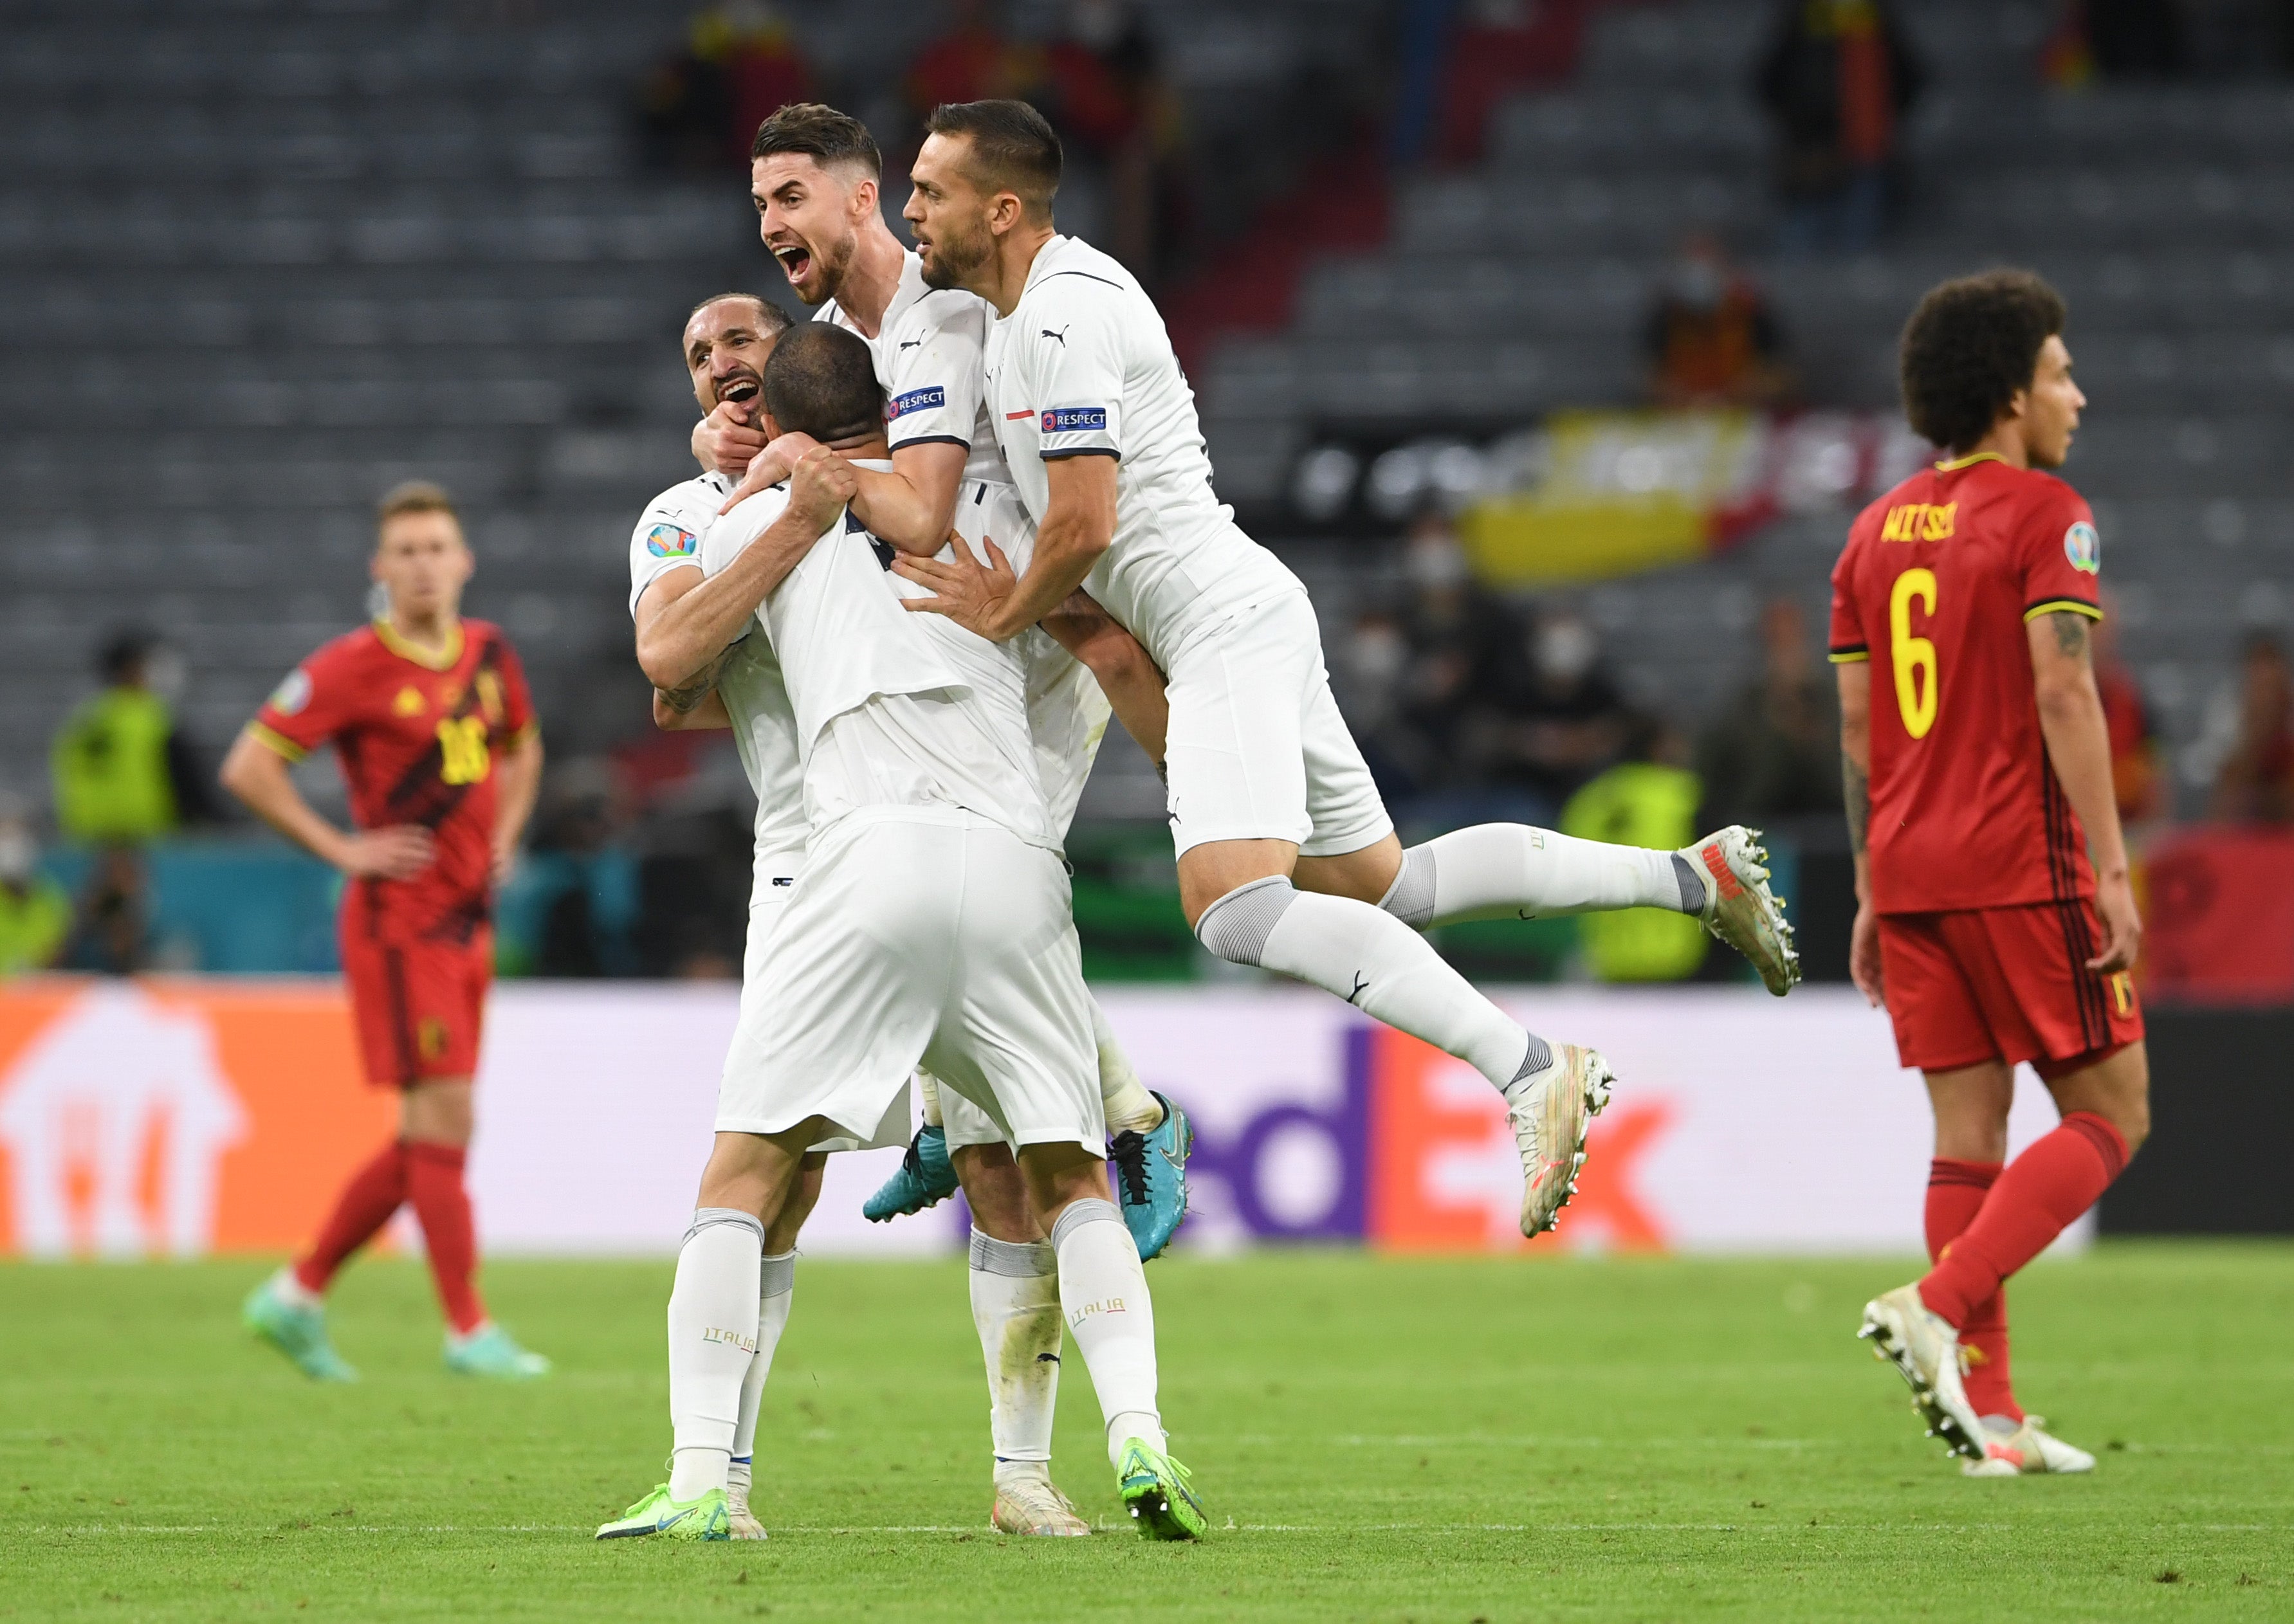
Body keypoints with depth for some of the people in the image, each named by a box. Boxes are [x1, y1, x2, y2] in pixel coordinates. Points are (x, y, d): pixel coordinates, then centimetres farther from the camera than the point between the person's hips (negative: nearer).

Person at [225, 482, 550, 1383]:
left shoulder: (490, 655, 9)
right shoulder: (352, 667, -11)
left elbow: (520, 747, 29)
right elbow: (248, 766, -10)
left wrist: (501, 836, 13)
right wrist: (343, 848, -13)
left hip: (468, 922, 7)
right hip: (398, 925, -7)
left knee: (425, 1140, 8)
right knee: (443, 1117, -11)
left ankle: (298, 1294, 19)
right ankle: (469, 1331, -6)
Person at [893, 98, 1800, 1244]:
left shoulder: (1062, 313, -14)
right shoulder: (1022, 306, 18)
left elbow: (1086, 522, -19)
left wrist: (1006, 614, -1)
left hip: (1225, 625, -11)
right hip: (1241, 626, 11)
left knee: (1236, 908, -25)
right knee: (1377, 883, 17)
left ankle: (1530, 1073, -32)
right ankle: (1695, 876, 22)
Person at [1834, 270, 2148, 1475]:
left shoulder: (1877, 529, 14)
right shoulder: (2043, 515, -7)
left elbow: (1856, 725, 14)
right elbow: (2061, 696, -16)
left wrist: (1872, 893, 18)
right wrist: (2112, 870, -15)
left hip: (1912, 874, 7)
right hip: (2022, 869, -7)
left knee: (1969, 1133, 7)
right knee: (2110, 1114, 2)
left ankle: (1987, 1411, 3)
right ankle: (1938, 1306, -16)